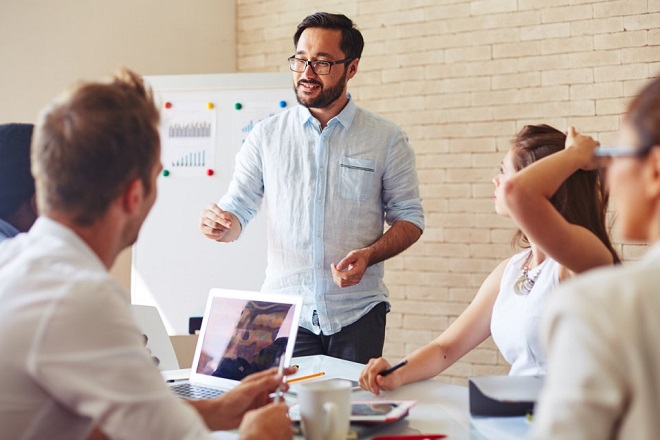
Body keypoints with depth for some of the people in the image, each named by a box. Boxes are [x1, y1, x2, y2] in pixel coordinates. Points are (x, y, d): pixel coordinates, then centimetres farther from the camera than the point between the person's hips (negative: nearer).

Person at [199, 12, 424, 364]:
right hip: (284, 313, 1)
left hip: (357, 315, 0)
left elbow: (409, 218, 4)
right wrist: (218, 224, -17)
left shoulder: (386, 140, 2)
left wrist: (369, 255, -14)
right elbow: (237, 210, 6)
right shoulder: (267, 136, 4)